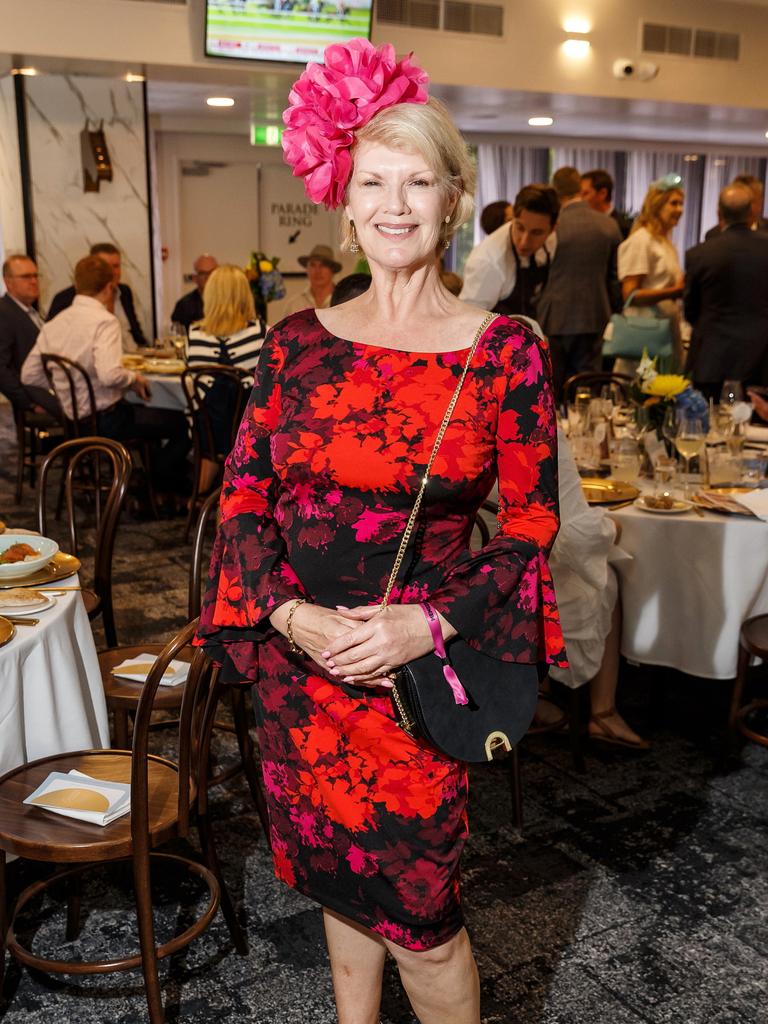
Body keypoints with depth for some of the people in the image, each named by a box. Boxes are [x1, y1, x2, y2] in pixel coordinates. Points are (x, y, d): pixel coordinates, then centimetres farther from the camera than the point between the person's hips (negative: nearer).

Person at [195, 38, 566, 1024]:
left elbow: (532, 528, -6)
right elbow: (243, 497, 2)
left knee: (414, 906, 8)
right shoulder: (296, 342, 1)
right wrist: (294, 616, -13)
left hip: (421, 670, -3)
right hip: (296, 659, 4)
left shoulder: (503, 349, -7)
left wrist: (426, 625, -18)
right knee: (336, 882, 21)